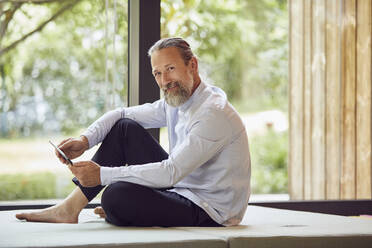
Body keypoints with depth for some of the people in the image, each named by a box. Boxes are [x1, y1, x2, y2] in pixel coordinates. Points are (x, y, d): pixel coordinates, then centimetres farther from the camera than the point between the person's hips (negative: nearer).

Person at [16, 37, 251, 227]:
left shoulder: (214, 113, -24)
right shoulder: (177, 100, 6)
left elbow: (171, 173, -30)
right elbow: (121, 114, 11)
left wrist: (103, 174, -30)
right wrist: (85, 140, -9)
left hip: (211, 213, -9)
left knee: (117, 196, -29)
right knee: (125, 128, 1)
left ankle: (117, 213, 8)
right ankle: (70, 208, -1)